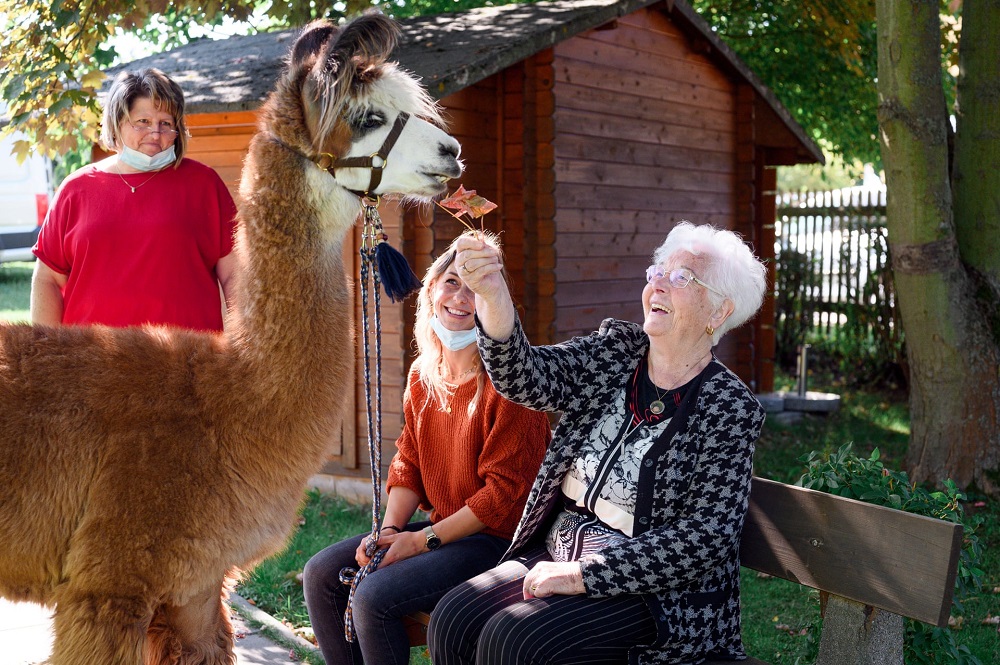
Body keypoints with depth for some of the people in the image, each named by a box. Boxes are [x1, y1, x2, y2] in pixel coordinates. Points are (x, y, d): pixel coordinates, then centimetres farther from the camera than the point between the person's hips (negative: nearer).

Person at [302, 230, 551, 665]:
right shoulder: (422, 375, 8)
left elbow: (506, 490, -18)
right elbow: (408, 463, 12)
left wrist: (423, 540, -17)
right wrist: (389, 530, -5)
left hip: (495, 539, -8)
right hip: (441, 527, 8)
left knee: (374, 596, -23)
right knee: (321, 575, -1)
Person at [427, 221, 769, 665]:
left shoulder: (732, 409, -9)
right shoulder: (617, 350, 5)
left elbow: (707, 536, -15)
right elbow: (526, 380, -12)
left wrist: (584, 574, -20)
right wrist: (492, 296, -32)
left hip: (653, 590, -5)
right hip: (556, 553, 5)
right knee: (452, 620, -15)